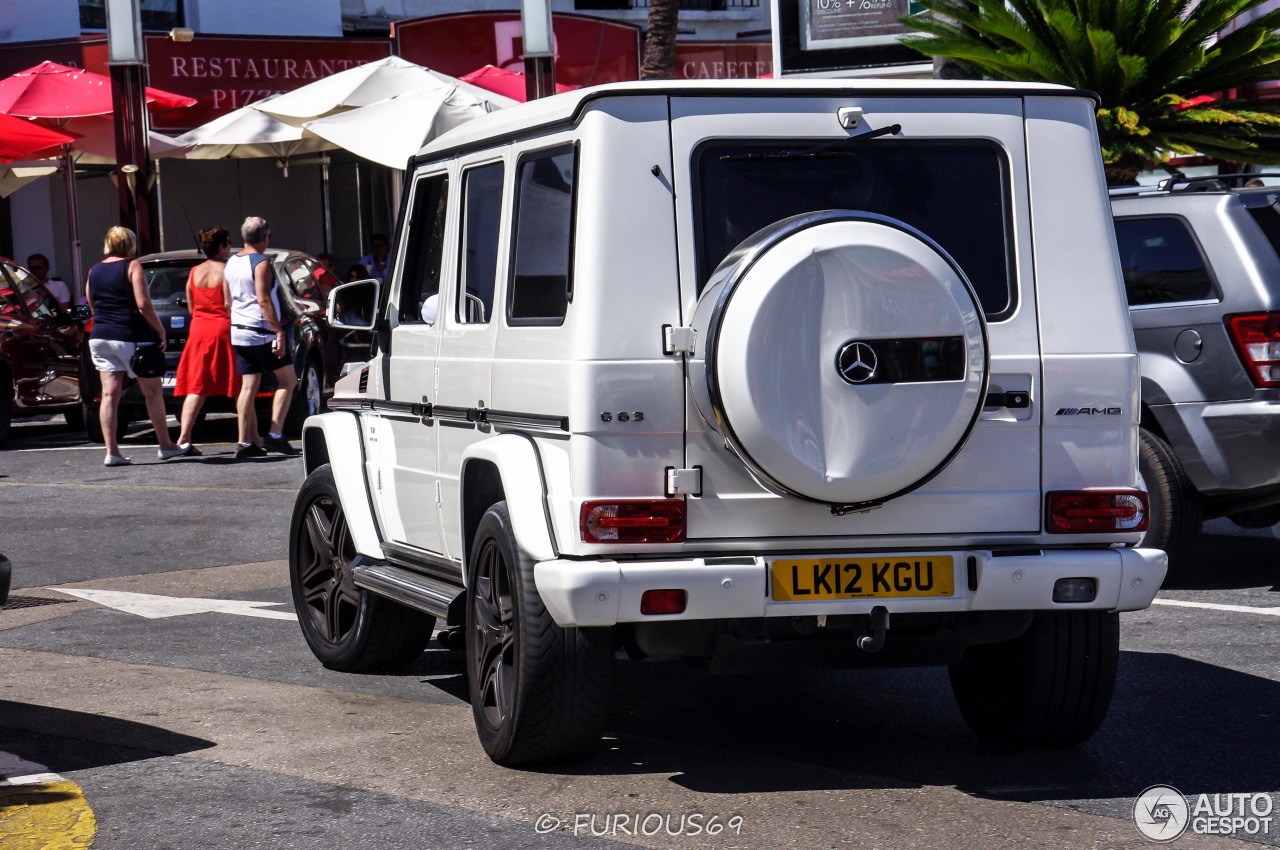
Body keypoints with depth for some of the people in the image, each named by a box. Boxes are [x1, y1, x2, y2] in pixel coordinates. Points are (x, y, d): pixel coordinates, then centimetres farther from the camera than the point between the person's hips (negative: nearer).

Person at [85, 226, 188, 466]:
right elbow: (143, 305, -16)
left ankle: (111, 451, -5)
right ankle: (166, 446, 15)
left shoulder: (94, 271, 11)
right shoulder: (132, 267, -7)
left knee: (109, 394, 2)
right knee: (152, 392, 8)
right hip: (131, 338, -5)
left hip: (100, 338, 5)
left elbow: (93, 306, 18)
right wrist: (160, 330, -8)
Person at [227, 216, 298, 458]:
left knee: (249, 386, 8)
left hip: (239, 333, 8)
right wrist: (279, 331, -21)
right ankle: (275, 435, -6)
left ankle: (246, 441, 3)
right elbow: (264, 301, -20)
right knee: (287, 379, 1)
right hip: (261, 332, -8)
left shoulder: (231, 264, 13)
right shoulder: (261, 263, -13)